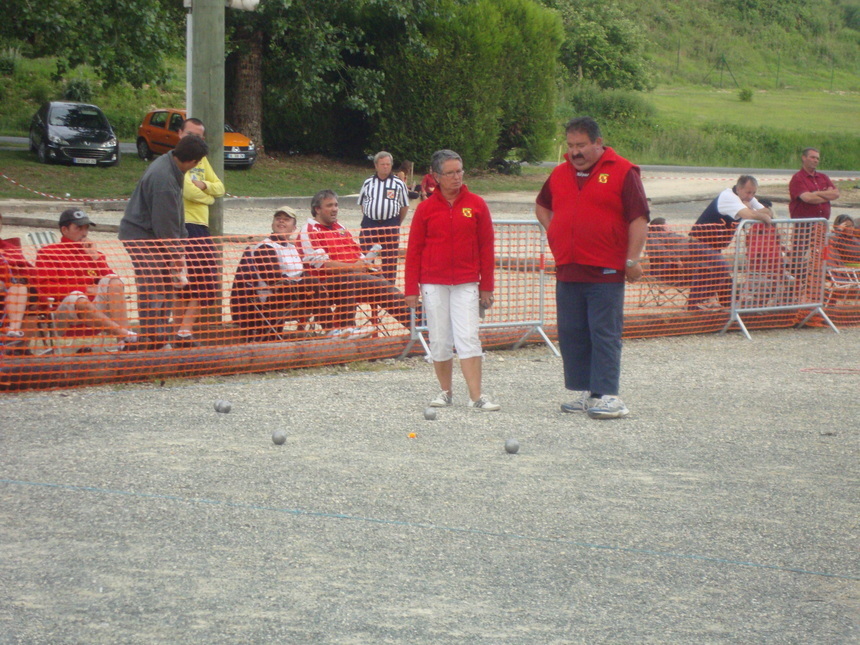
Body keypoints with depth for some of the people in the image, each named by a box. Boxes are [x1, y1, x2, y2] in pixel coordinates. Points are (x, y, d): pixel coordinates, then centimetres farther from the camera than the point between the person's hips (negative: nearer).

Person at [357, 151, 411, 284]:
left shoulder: (398, 184, 2)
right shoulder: (368, 183, 8)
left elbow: (405, 206, 7)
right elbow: (362, 203, 15)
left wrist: (397, 224, 4)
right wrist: (369, 219, 8)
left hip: (390, 226, -2)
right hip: (369, 225, 2)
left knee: (389, 260, 3)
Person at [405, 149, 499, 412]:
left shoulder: (476, 205, 3)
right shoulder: (426, 208, 3)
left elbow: (486, 247, 6)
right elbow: (414, 250, 5)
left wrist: (486, 287, 4)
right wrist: (411, 289, 1)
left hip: (466, 284, -1)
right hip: (434, 284, 1)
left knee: (468, 337, -8)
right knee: (439, 340, 5)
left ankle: (476, 397, -9)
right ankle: (446, 392, 17)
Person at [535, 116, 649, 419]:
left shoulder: (622, 172, -4)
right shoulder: (560, 174, 14)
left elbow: (639, 218, -7)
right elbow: (542, 206, 31)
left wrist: (632, 259, -12)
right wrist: (553, 232, 15)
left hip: (605, 272, -6)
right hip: (567, 270, 6)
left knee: (605, 335, -6)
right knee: (572, 335, 7)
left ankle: (608, 395, -6)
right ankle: (585, 393, 14)